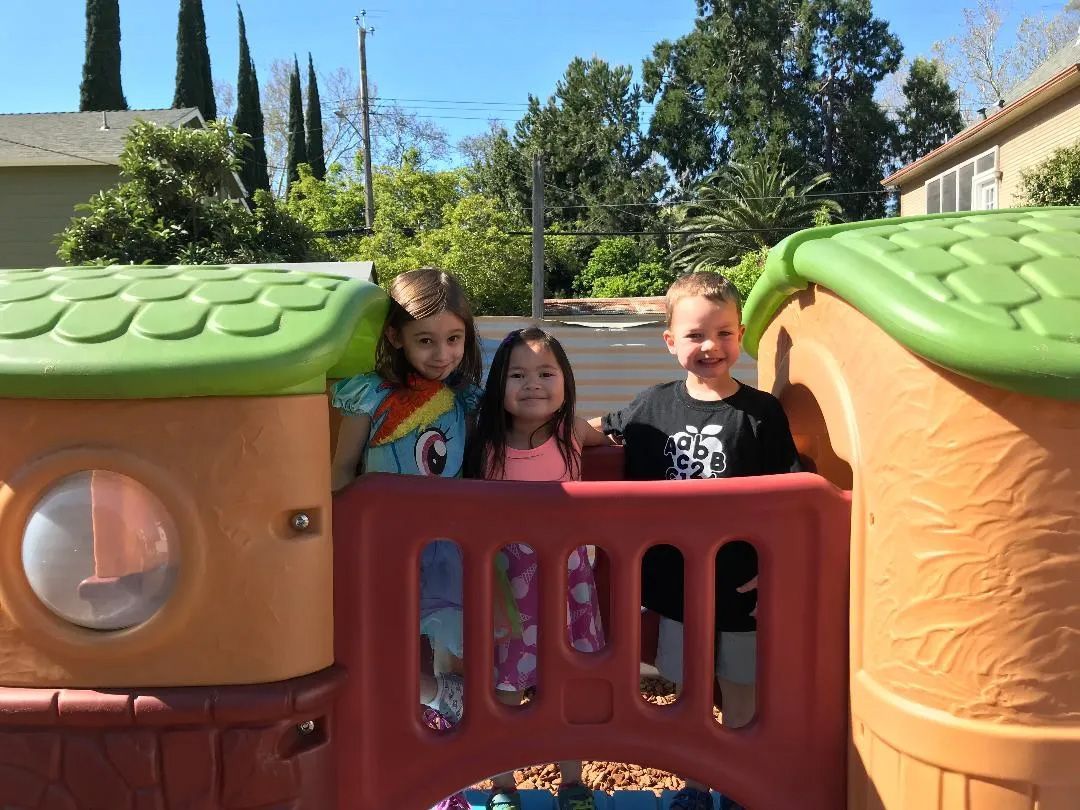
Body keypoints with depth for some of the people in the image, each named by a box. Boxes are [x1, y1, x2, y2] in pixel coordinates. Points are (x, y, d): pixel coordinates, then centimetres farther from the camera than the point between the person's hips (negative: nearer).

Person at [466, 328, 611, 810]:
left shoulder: (573, 432, -8)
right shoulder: (486, 446, -13)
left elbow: (611, 438, 16)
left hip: (566, 575, 2)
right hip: (506, 579, -1)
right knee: (504, 688, 9)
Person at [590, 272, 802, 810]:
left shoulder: (762, 412, -10)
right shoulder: (653, 406, -3)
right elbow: (597, 430, 13)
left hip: (742, 584, -2)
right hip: (677, 581, 2)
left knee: (740, 692, 15)